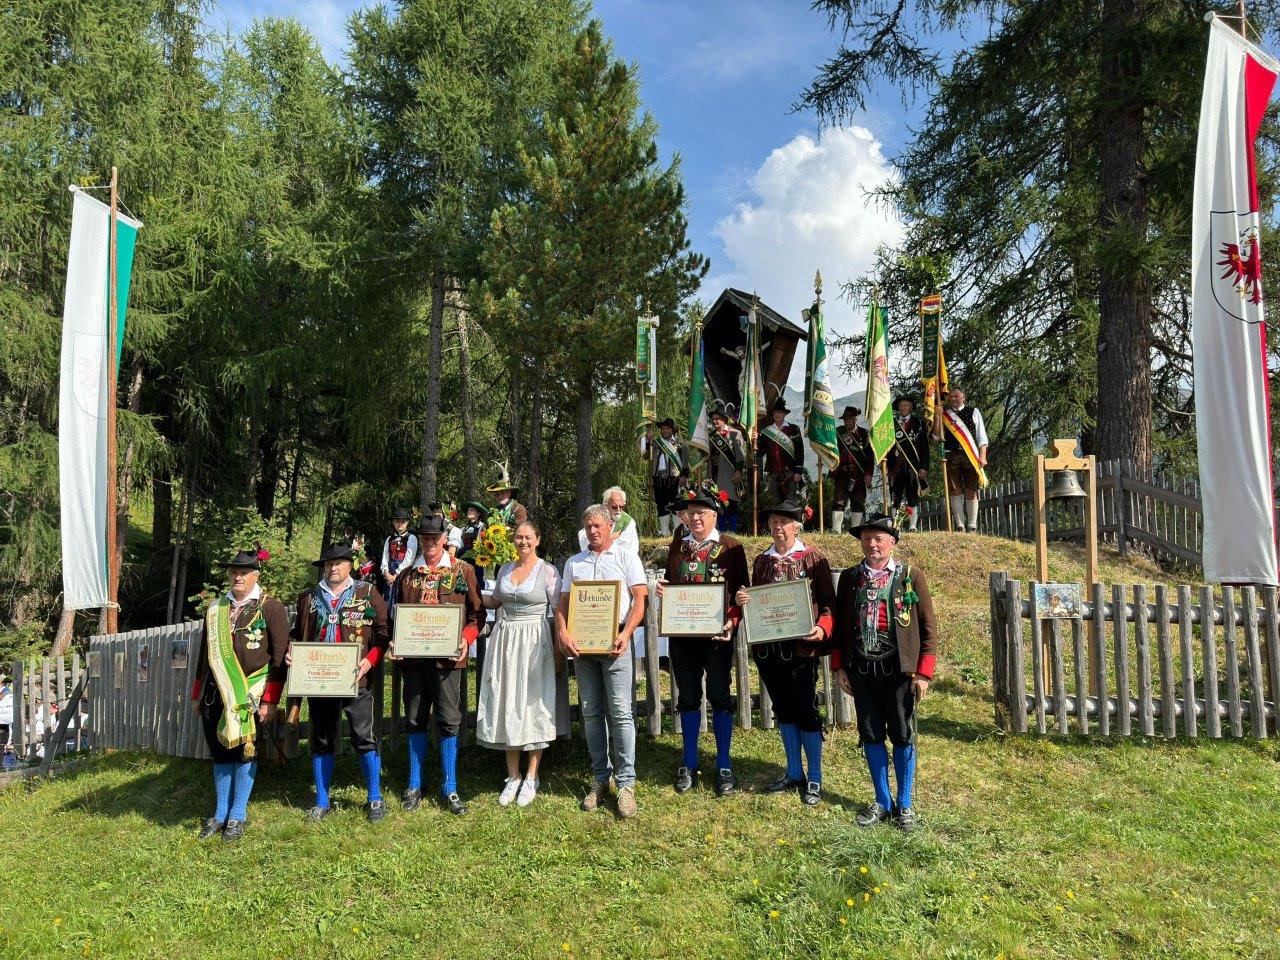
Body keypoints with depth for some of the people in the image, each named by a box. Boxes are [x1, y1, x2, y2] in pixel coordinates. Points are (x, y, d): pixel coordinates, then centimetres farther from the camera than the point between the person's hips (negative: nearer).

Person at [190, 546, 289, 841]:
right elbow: (205, 652, 17)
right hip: (216, 692, 4)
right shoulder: (215, 608, 10)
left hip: (250, 693, -4)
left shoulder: (271, 607, -4)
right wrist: (197, 693, 15)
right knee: (220, 753, 10)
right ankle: (220, 814, 23)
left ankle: (237, 817, 15)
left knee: (244, 751, 3)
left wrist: (270, 700, -10)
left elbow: (280, 657, -6)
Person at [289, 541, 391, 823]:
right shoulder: (309, 598, 11)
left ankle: (375, 799, 13)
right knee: (321, 740, 12)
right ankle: (321, 801, 24)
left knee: (364, 737, -1)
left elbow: (384, 634, -1)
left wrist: (369, 661, -15)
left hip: (355, 679, -3)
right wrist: (290, 652, -1)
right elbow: (298, 633, 20)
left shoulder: (368, 595, 1)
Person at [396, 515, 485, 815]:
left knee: (449, 721, 0)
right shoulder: (409, 574, 11)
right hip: (413, 656, 3)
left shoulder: (463, 571, 3)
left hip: (447, 656, -3)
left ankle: (449, 789, 11)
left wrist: (466, 640, -12)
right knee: (415, 720, 10)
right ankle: (414, 785, 21)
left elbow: (477, 614, 4)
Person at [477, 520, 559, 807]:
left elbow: (559, 612, -5)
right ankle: (512, 776, 19)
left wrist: (559, 649, -8)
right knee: (506, 703, 7)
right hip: (505, 639, 5)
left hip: (535, 641, -5)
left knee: (533, 703, 1)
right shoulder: (504, 570, 9)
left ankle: (531, 778, 13)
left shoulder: (548, 571, -5)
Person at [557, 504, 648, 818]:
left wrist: (625, 634, -15)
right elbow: (563, 603, 12)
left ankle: (625, 783, -2)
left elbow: (639, 599, -1)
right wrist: (563, 633, -6)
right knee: (591, 713, 8)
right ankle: (600, 778, 17)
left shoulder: (626, 558, 6)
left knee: (620, 711, -7)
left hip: (615, 642, -4)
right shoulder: (573, 563, 16)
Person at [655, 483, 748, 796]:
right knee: (688, 698, 11)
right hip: (682, 634, 3)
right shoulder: (677, 547, 10)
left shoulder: (731, 547, -1)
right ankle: (689, 764, 23)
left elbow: (742, 592, -2)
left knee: (719, 696, 5)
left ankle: (724, 766, 17)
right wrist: (661, 589, -6)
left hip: (717, 634, -3)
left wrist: (732, 621, -17)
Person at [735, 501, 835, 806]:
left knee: (806, 709, 1)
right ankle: (794, 773, 26)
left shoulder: (814, 558, -2)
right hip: (767, 647, 5)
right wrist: (742, 602, -6)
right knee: (783, 709, 13)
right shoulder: (761, 561, 11)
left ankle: (814, 779, 14)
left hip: (801, 646, -5)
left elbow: (829, 602, -3)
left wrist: (823, 629, -20)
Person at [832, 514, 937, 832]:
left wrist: (924, 673, -6)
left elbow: (928, 627, -1)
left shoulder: (912, 576, -1)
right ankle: (882, 802, 24)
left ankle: (904, 805, 21)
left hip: (899, 669, -2)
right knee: (871, 735, 9)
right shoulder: (849, 577, 7)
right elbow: (839, 624, 10)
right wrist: (839, 666, 4)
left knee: (903, 736, 6)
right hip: (861, 670, 3)